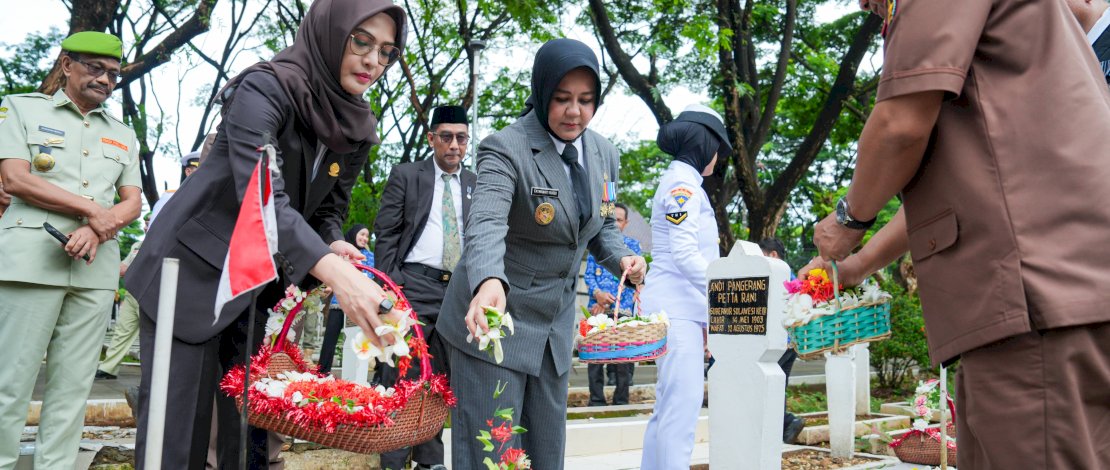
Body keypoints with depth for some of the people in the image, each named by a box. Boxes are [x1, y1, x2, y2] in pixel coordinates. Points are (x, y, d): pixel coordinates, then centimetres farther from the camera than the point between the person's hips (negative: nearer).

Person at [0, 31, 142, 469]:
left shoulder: (123, 134, 20)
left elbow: (133, 202, 13)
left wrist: (99, 230, -7)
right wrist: (91, 210, -6)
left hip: (97, 264, 4)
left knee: (73, 384, 2)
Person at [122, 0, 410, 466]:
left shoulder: (357, 130, 1)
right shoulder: (265, 87, -19)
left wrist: (334, 247, -14)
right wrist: (332, 270, -46)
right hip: (194, 267, -6)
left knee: (249, 418, 7)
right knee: (178, 416, -4)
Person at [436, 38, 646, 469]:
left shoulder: (604, 155, 3)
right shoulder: (505, 149, -17)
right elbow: (486, 224, -34)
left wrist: (622, 258, -5)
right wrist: (489, 282, -54)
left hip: (555, 325, 6)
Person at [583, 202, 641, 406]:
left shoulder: (632, 245, 8)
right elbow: (588, 274, 8)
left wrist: (609, 304, -10)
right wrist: (597, 294, -13)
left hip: (622, 309, -2)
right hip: (596, 308, 2)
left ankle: (621, 401, 7)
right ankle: (596, 401, 9)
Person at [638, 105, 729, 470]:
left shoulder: (681, 181, 21)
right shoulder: (682, 181, -8)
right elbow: (684, 254, -18)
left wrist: (709, 312, 19)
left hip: (684, 307, 10)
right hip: (676, 307, -10)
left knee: (669, 404, 10)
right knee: (683, 403, -12)